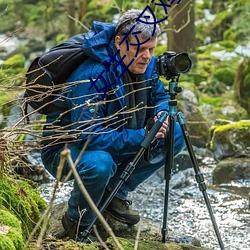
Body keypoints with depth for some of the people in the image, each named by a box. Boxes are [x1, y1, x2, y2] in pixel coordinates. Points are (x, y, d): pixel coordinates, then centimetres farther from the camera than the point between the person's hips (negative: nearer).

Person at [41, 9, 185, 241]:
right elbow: (89, 136, -36)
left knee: (175, 136, -3)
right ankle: (77, 222, -9)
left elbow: (160, 96, 11)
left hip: (116, 143, 8)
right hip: (65, 148, -8)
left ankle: (115, 193, 6)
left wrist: (161, 114, -14)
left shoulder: (146, 65, -7)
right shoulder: (92, 76, -32)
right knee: (99, 164, -41)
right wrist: (142, 137, -35)